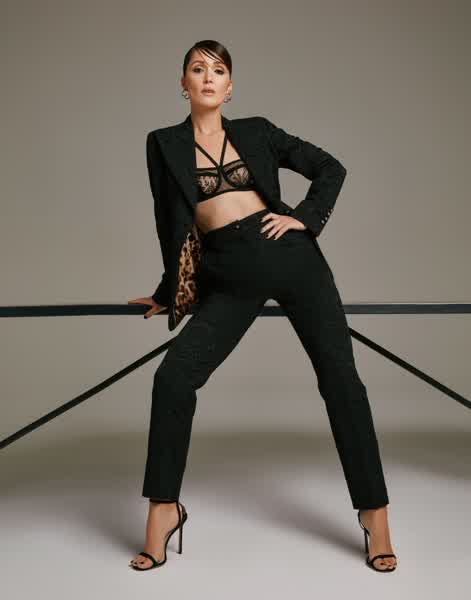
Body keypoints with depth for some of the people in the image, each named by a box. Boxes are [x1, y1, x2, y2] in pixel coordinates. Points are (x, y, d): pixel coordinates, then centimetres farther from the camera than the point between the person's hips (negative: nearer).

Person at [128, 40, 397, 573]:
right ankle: (163, 509, 1)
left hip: (290, 256, 0)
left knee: (340, 377, -3)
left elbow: (330, 168, 14)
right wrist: (170, 292, 16)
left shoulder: (256, 131, 10)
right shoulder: (165, 144, 9)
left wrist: (306, 218, 0)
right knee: (173, 377, -15)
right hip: (229, 276, 0)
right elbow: (170, 222, 13)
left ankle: (374, 513, 7)